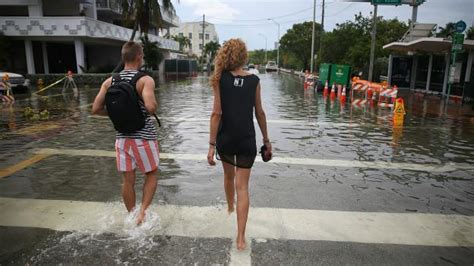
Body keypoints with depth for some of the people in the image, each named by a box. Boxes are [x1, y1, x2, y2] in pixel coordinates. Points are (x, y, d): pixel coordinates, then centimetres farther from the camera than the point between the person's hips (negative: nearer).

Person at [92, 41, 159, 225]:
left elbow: (96, 109, 2)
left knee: (128, 180, 14)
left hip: (122, 137, 5)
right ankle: (142, 211, 5)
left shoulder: (109, 82, 3)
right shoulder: (145, 80, -13)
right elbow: (150, 107, -28)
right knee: (151, 175, 15)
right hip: (144, 137, -4)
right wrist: (155, 106, -6)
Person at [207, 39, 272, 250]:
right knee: (242, 187, 3)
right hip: (247, 140, 0)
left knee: (229, 175, 26)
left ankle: (230, 208, 51)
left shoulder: (220, 78, -6)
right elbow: (259, 113, 2)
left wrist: (211, 145, -10)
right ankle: (240, 237, 1)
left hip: (225, 139, 1)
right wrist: (266, 140, 13)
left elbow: (216, 113, -12)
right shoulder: (254, 80, -2)